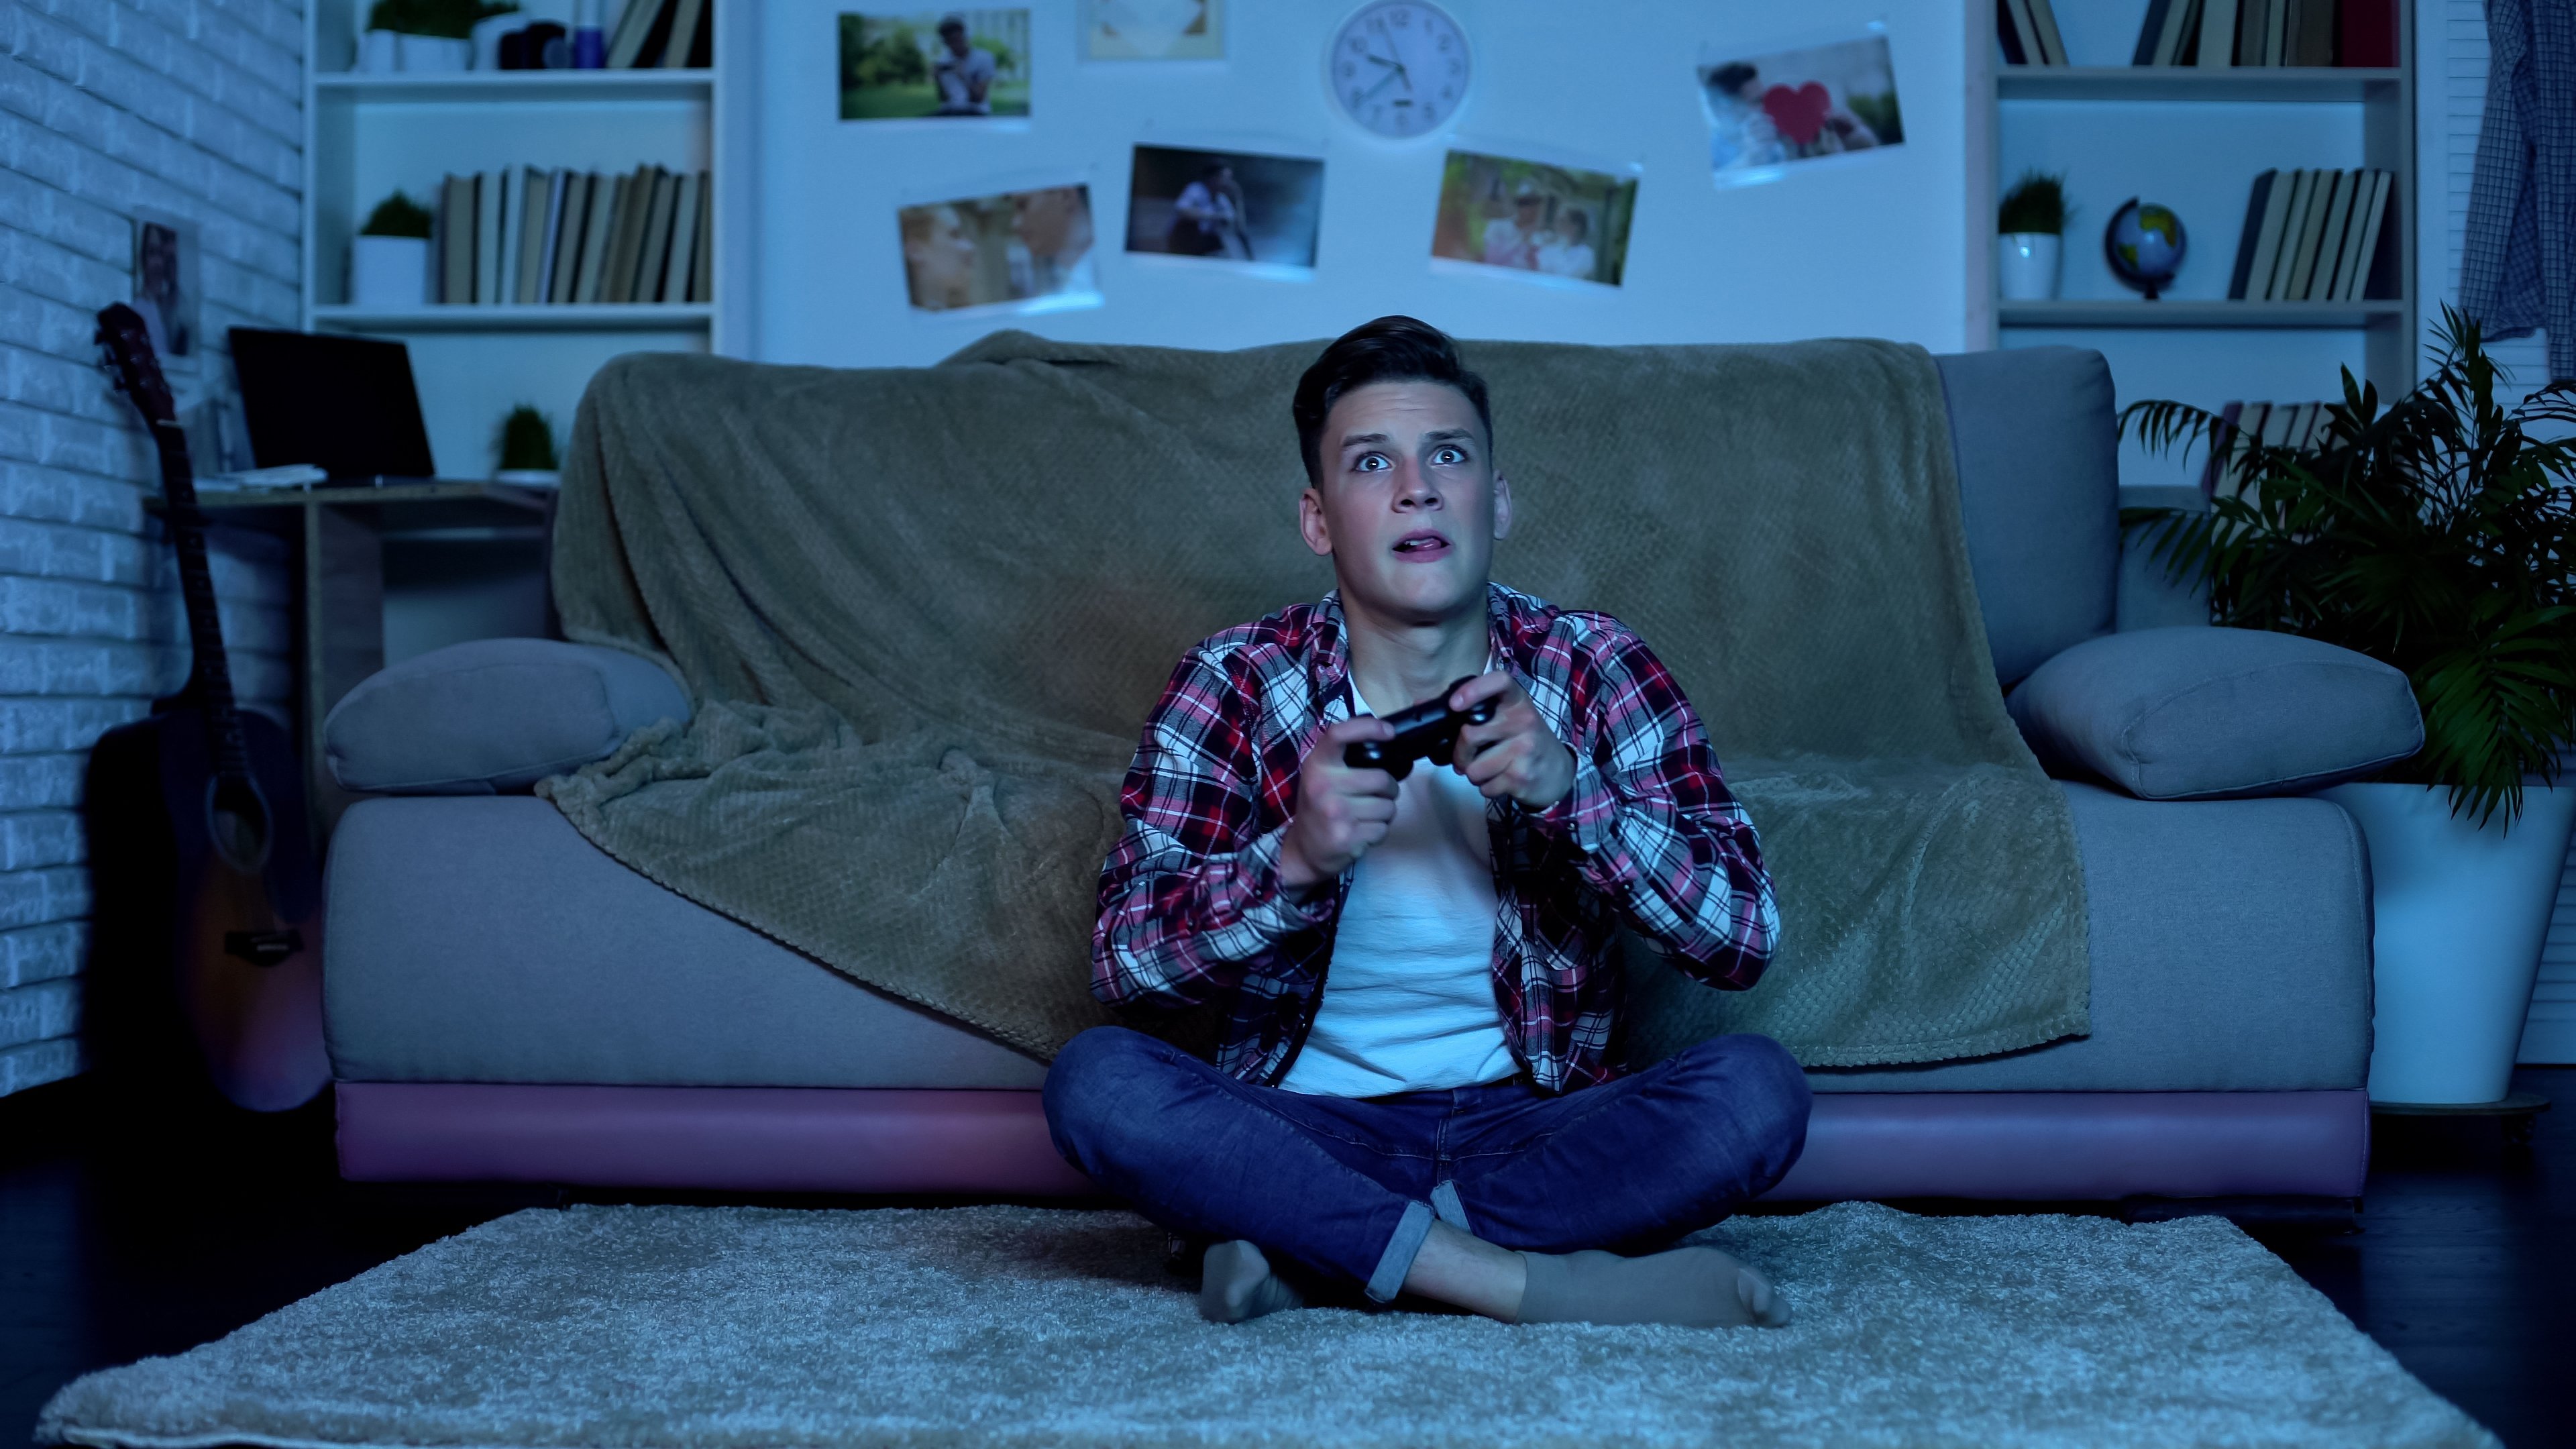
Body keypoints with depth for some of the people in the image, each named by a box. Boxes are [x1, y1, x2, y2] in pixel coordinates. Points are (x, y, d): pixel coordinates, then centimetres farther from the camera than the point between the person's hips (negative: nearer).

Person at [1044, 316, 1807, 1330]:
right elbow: (1122, 959, -10)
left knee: (1757, 1088, -25)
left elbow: (1742, 938, -8)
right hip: (1312, 1124, 0)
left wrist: (1570, 788, -24)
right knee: (1095, 1080, -27)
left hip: (1533, 1127, 1)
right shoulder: (1237, 684, -3)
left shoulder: (1592, 668, -1)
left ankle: (1316, 1251, -21)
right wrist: (1294, 859, -28)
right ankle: (1527, 1280, -29)